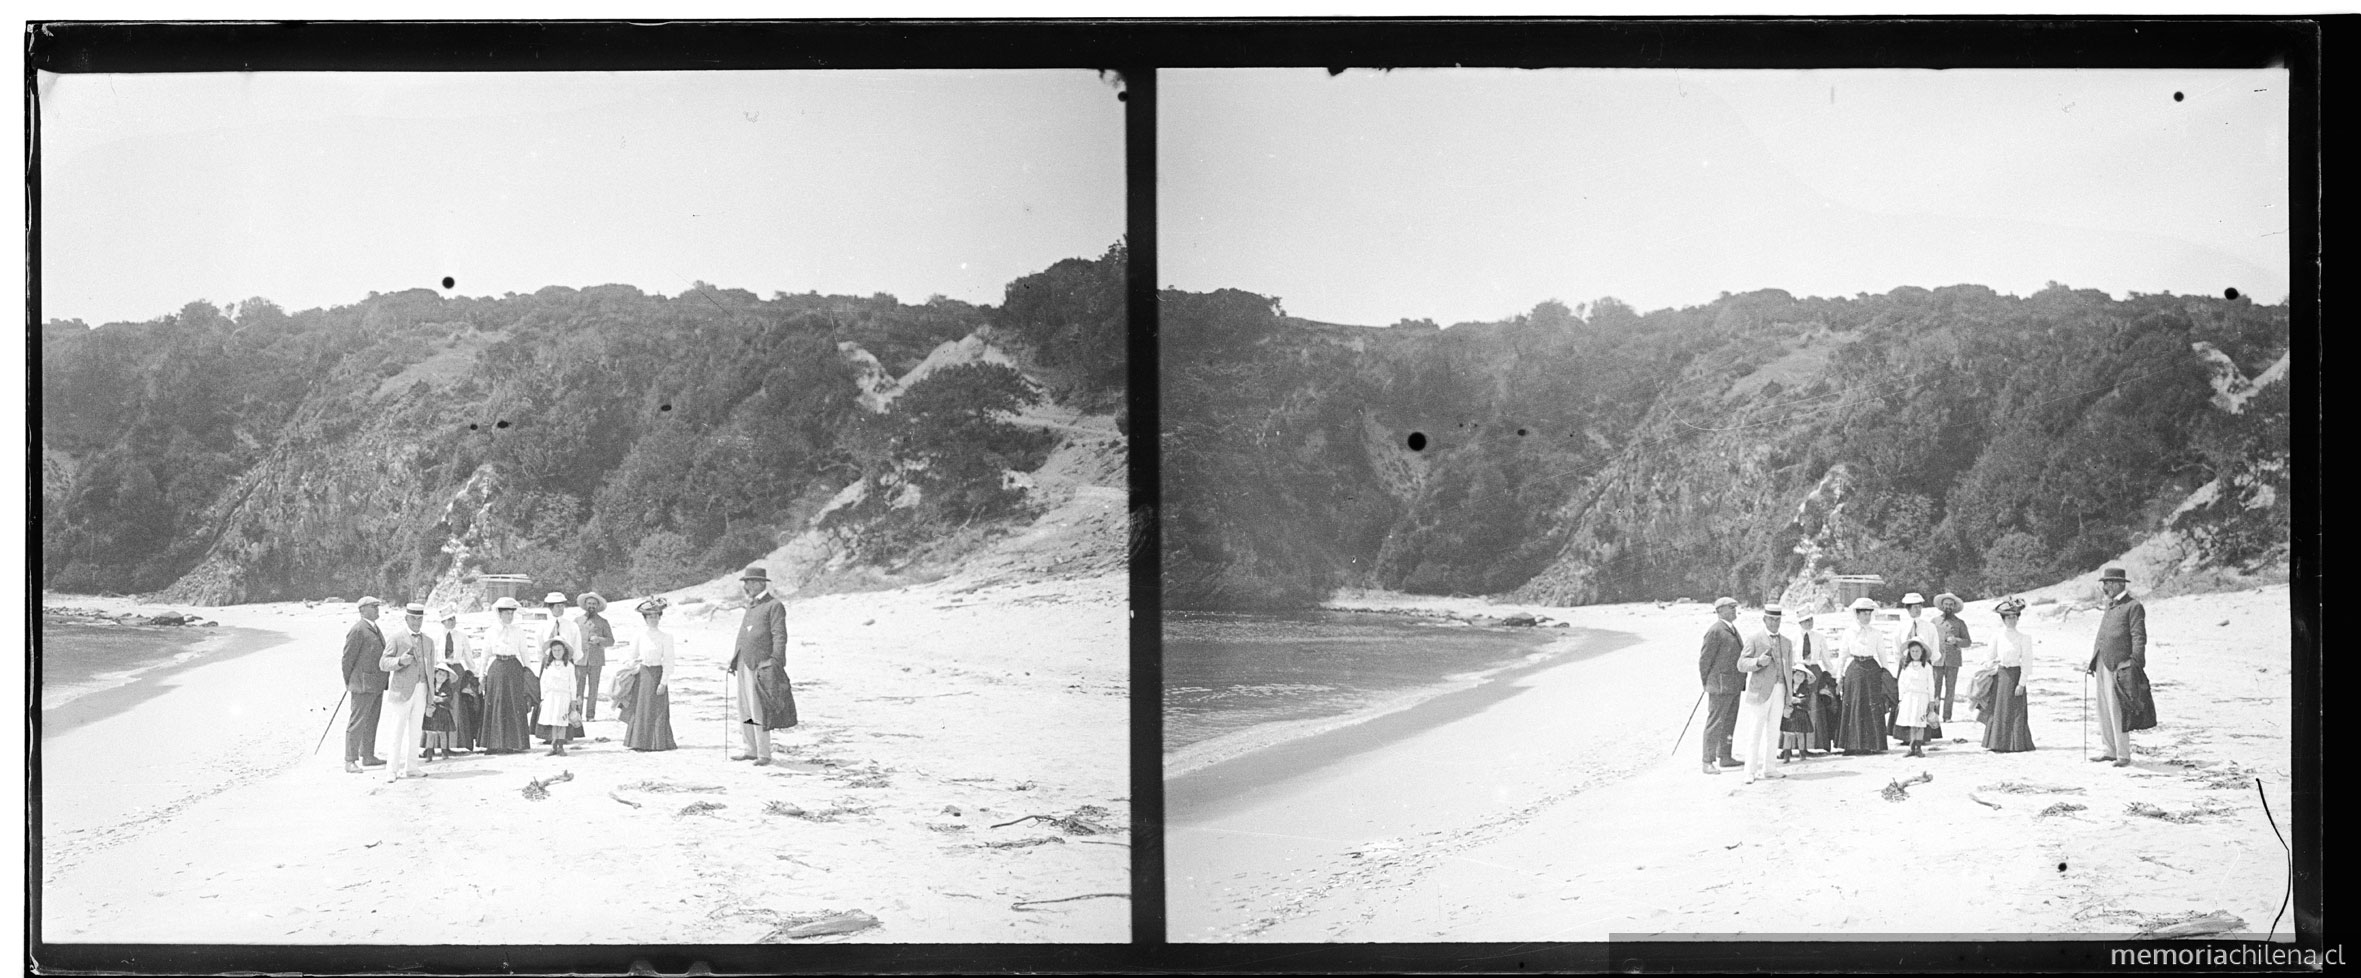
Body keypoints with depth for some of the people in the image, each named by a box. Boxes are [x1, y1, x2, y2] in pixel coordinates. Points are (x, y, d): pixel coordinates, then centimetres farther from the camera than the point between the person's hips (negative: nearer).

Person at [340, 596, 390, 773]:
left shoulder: (376, 629, 15)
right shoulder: (357, 631, -14)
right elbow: (348, 658, -12)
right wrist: (348, 682, -5)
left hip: (377, 684, 9)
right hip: (363, 684, -9)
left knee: (371, 721, 15)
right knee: (357, 722, -7)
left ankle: (368, 757, 23)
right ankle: (350, 761, -6)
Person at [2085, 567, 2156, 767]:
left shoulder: (2133, 607, -5)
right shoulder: (2110, 607, 22)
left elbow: (2139, 638, -11)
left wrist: (2135, 663, -19)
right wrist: (2092, 661, 17)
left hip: (2120, 666, -9)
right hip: (2103, 665, 9)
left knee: (2117, 711, -8)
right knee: (2104, 711, 11)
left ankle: (2123, 756, -4)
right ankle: (2112, 751, 18)